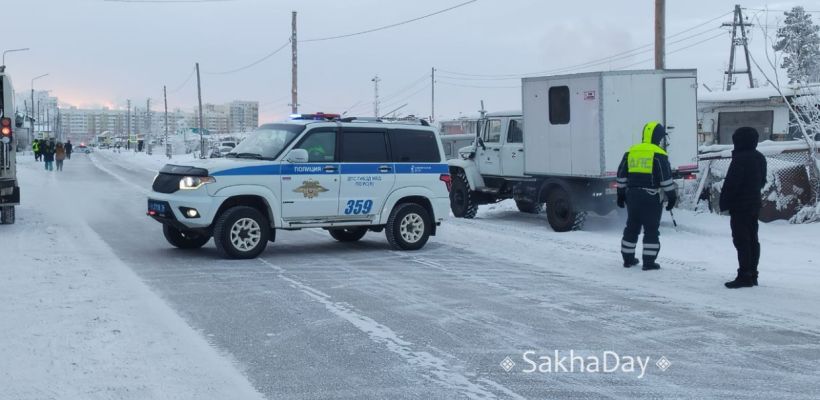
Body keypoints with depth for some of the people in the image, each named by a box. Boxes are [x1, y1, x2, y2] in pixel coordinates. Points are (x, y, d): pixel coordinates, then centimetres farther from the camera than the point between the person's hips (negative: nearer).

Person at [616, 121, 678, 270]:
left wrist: (621, 194, 21)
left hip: (632, 196, 6)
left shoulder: (631, 152, 10)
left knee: (632, 227, 17)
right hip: (651, 198, -6)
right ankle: (649, 262, -2)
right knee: (651, 230, 0)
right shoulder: (658, 155, -9)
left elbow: (621, 175, 14)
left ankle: (628, 258, 23)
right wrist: (672, 196, -3)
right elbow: (666, 178, -12)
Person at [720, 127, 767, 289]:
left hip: (740, 206, -9)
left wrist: (724, 203, -11)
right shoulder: (760, 158, 10)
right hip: (754, 204, 9)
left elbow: (731, 184, -20)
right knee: (752, 240, 13)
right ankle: (752, 274, 19)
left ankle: (744, 276, -8)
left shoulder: (740, 159, -19)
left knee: (742, 241, -7)